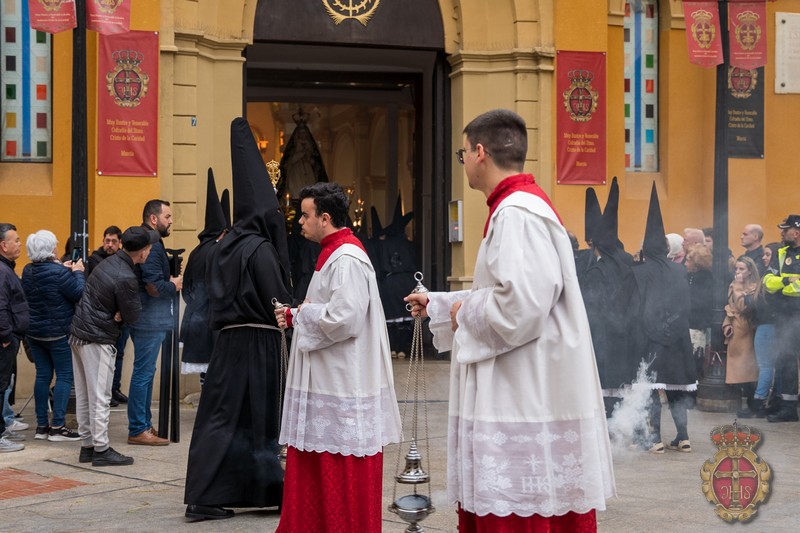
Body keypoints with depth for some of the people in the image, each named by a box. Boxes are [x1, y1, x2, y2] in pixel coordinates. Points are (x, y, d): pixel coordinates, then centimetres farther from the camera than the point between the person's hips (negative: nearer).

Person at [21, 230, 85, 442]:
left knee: (43, 376, 11)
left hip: (34, 332, 7)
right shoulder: (59, 272, -20)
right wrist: (77, 272, -2)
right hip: (58, 333, -7)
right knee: (65, 376, 1)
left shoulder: (28, 271, 3)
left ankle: (42, 425, 13)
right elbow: (79, 294, -15)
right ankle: (57, 427, -3)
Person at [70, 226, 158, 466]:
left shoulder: (108, 263, 8)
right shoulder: (125, 278, -20)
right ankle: (101, 450, 0)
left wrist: (118, 312, -1)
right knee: (100, 397, -3)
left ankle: (87, 446, 19)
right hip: (98, 339, -9)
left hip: (78, 334, 9)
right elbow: (133, 316, -14)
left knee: (83, 396, 12)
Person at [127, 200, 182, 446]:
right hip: (150, 321, -11)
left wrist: (170, 281, 7)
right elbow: (154, 287, -23)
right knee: (144, 373, -5)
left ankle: (144, 424, 25)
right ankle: (138, 430, -1)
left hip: (149, 321, 11)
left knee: (145, 372, 16)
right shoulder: (151, 246, -18)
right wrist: (175, 285, -7)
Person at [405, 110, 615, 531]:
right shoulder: (514, 207, 17)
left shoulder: (518, 213, -17)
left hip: (528, 401, -11)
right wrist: (437, 306, 33)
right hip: (517, 398, 11)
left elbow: (521, 305, -28)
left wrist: (465, 311, -10)